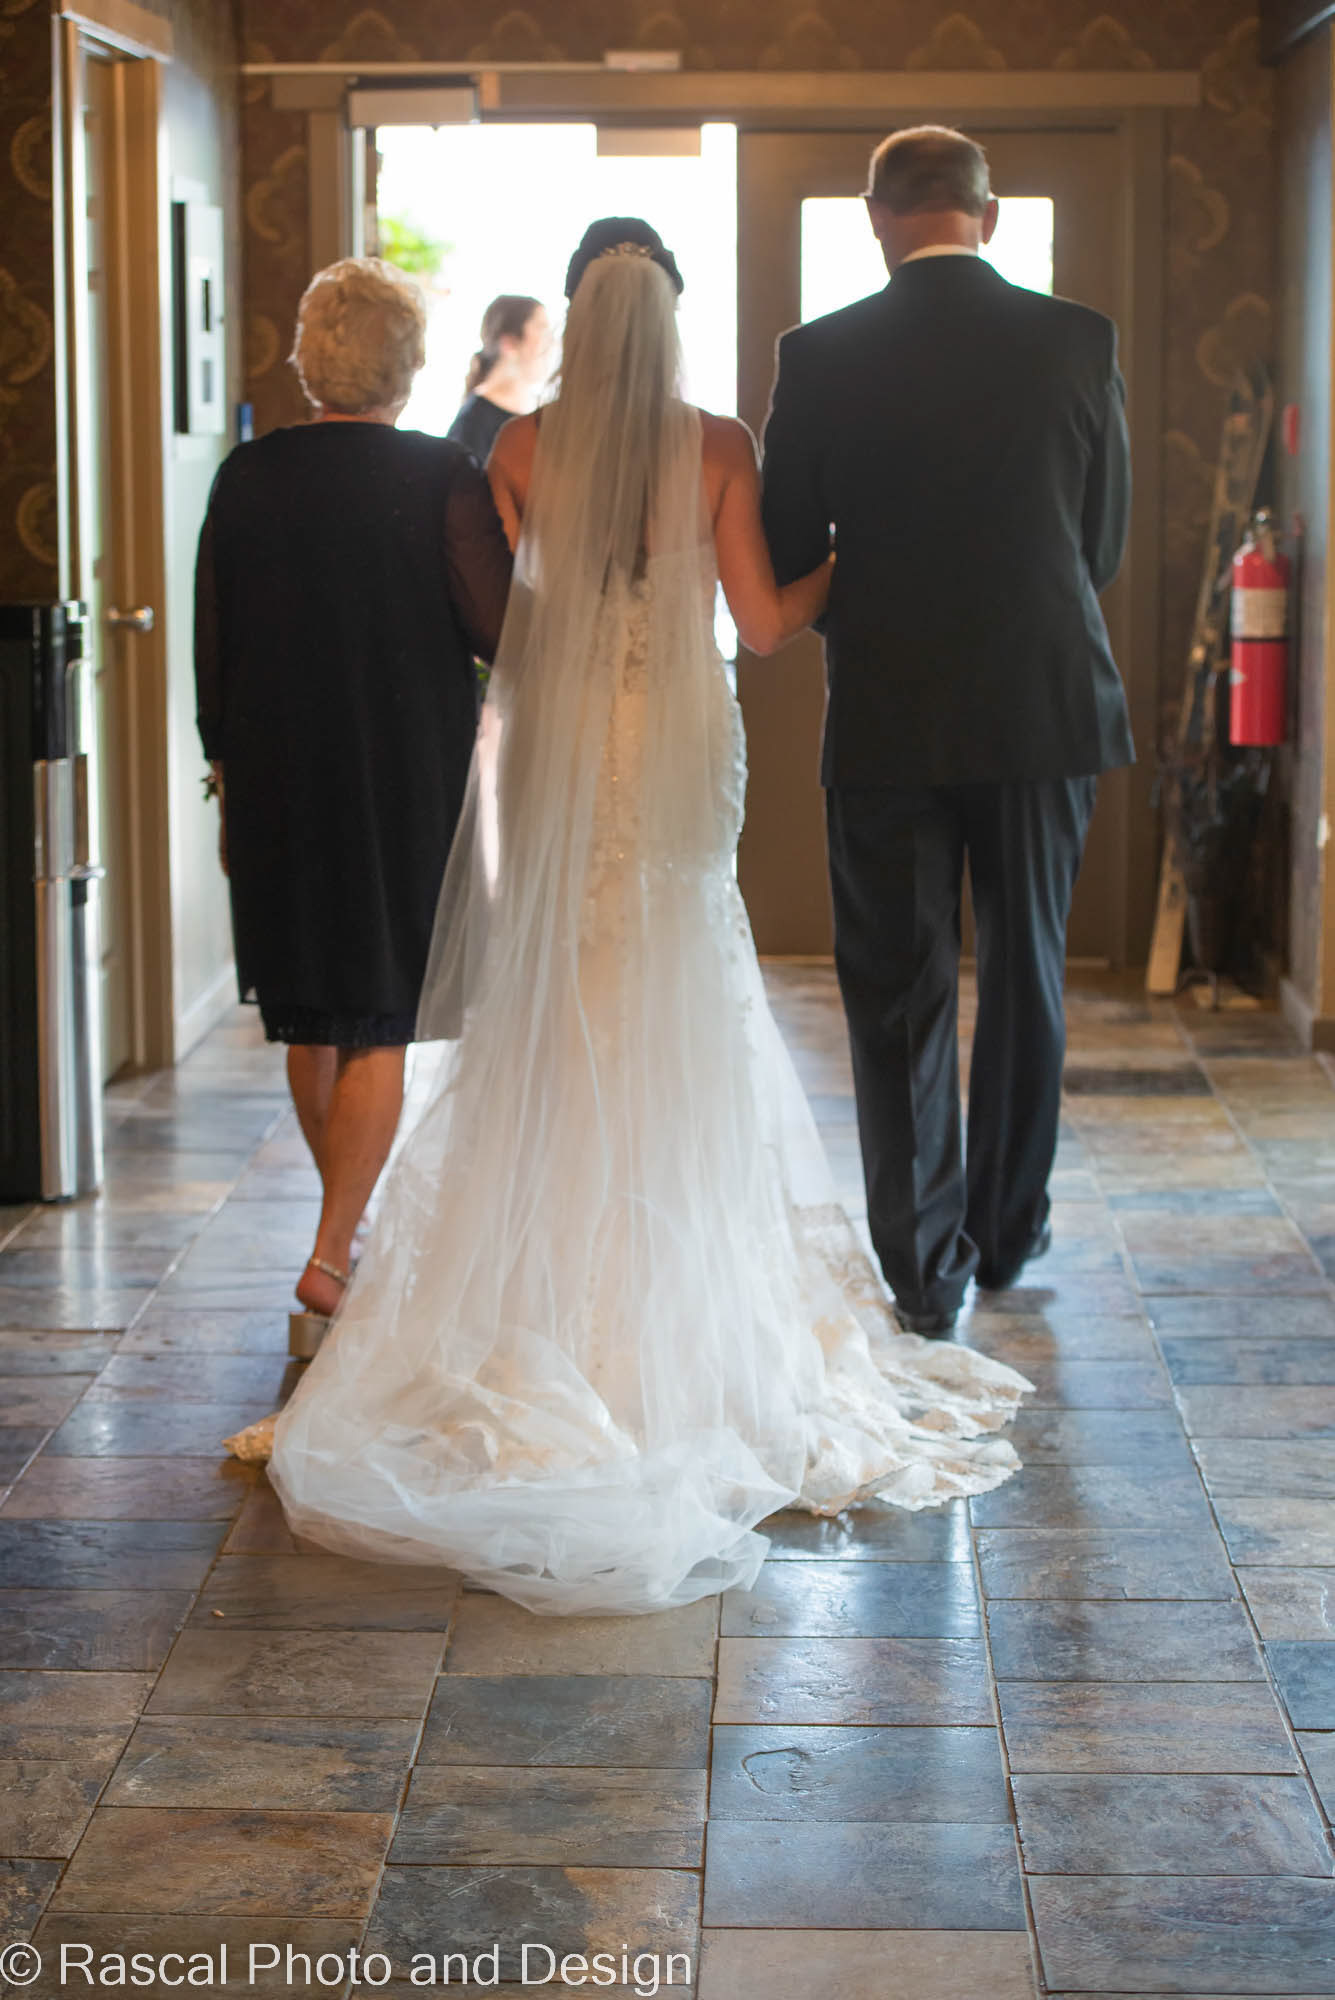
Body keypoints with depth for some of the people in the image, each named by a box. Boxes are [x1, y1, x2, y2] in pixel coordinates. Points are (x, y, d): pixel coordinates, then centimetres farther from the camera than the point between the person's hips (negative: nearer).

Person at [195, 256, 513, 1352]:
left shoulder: (246, 476, -1)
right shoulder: (443, 477, -12)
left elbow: (212, 640, 3)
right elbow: (497, 627, -14)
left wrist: (229, 762, 15)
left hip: (276, 778, 4)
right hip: (406, 775, -3)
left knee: (312, 1018, 16)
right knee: (380, 1023, 2)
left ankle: (353, 1229, 30)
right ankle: (334, 1257, -4)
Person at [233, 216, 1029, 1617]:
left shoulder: (523, 448, -4)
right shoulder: (720, 448, -6)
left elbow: (496, 616, 2)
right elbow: (764, 624, -6)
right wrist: (856, 555, 11)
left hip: (559, 756, 1)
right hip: (682, 756, -1)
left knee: (553, 1021, 9)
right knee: (678, 1027, 9)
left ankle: (548, 1304, 12)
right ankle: (677, 1325, 13)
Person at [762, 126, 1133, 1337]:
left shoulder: (822, 357, -7)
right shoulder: (1078, 342, -3)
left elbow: (783, 553, 0)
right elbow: (1107, 541, 4)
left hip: (888, 717, -1)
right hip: (1048, 705, 2)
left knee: (899, 997, 7)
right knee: (1028, 977, 16)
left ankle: (926, 1268, 8)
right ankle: (1009, 1232, 28)